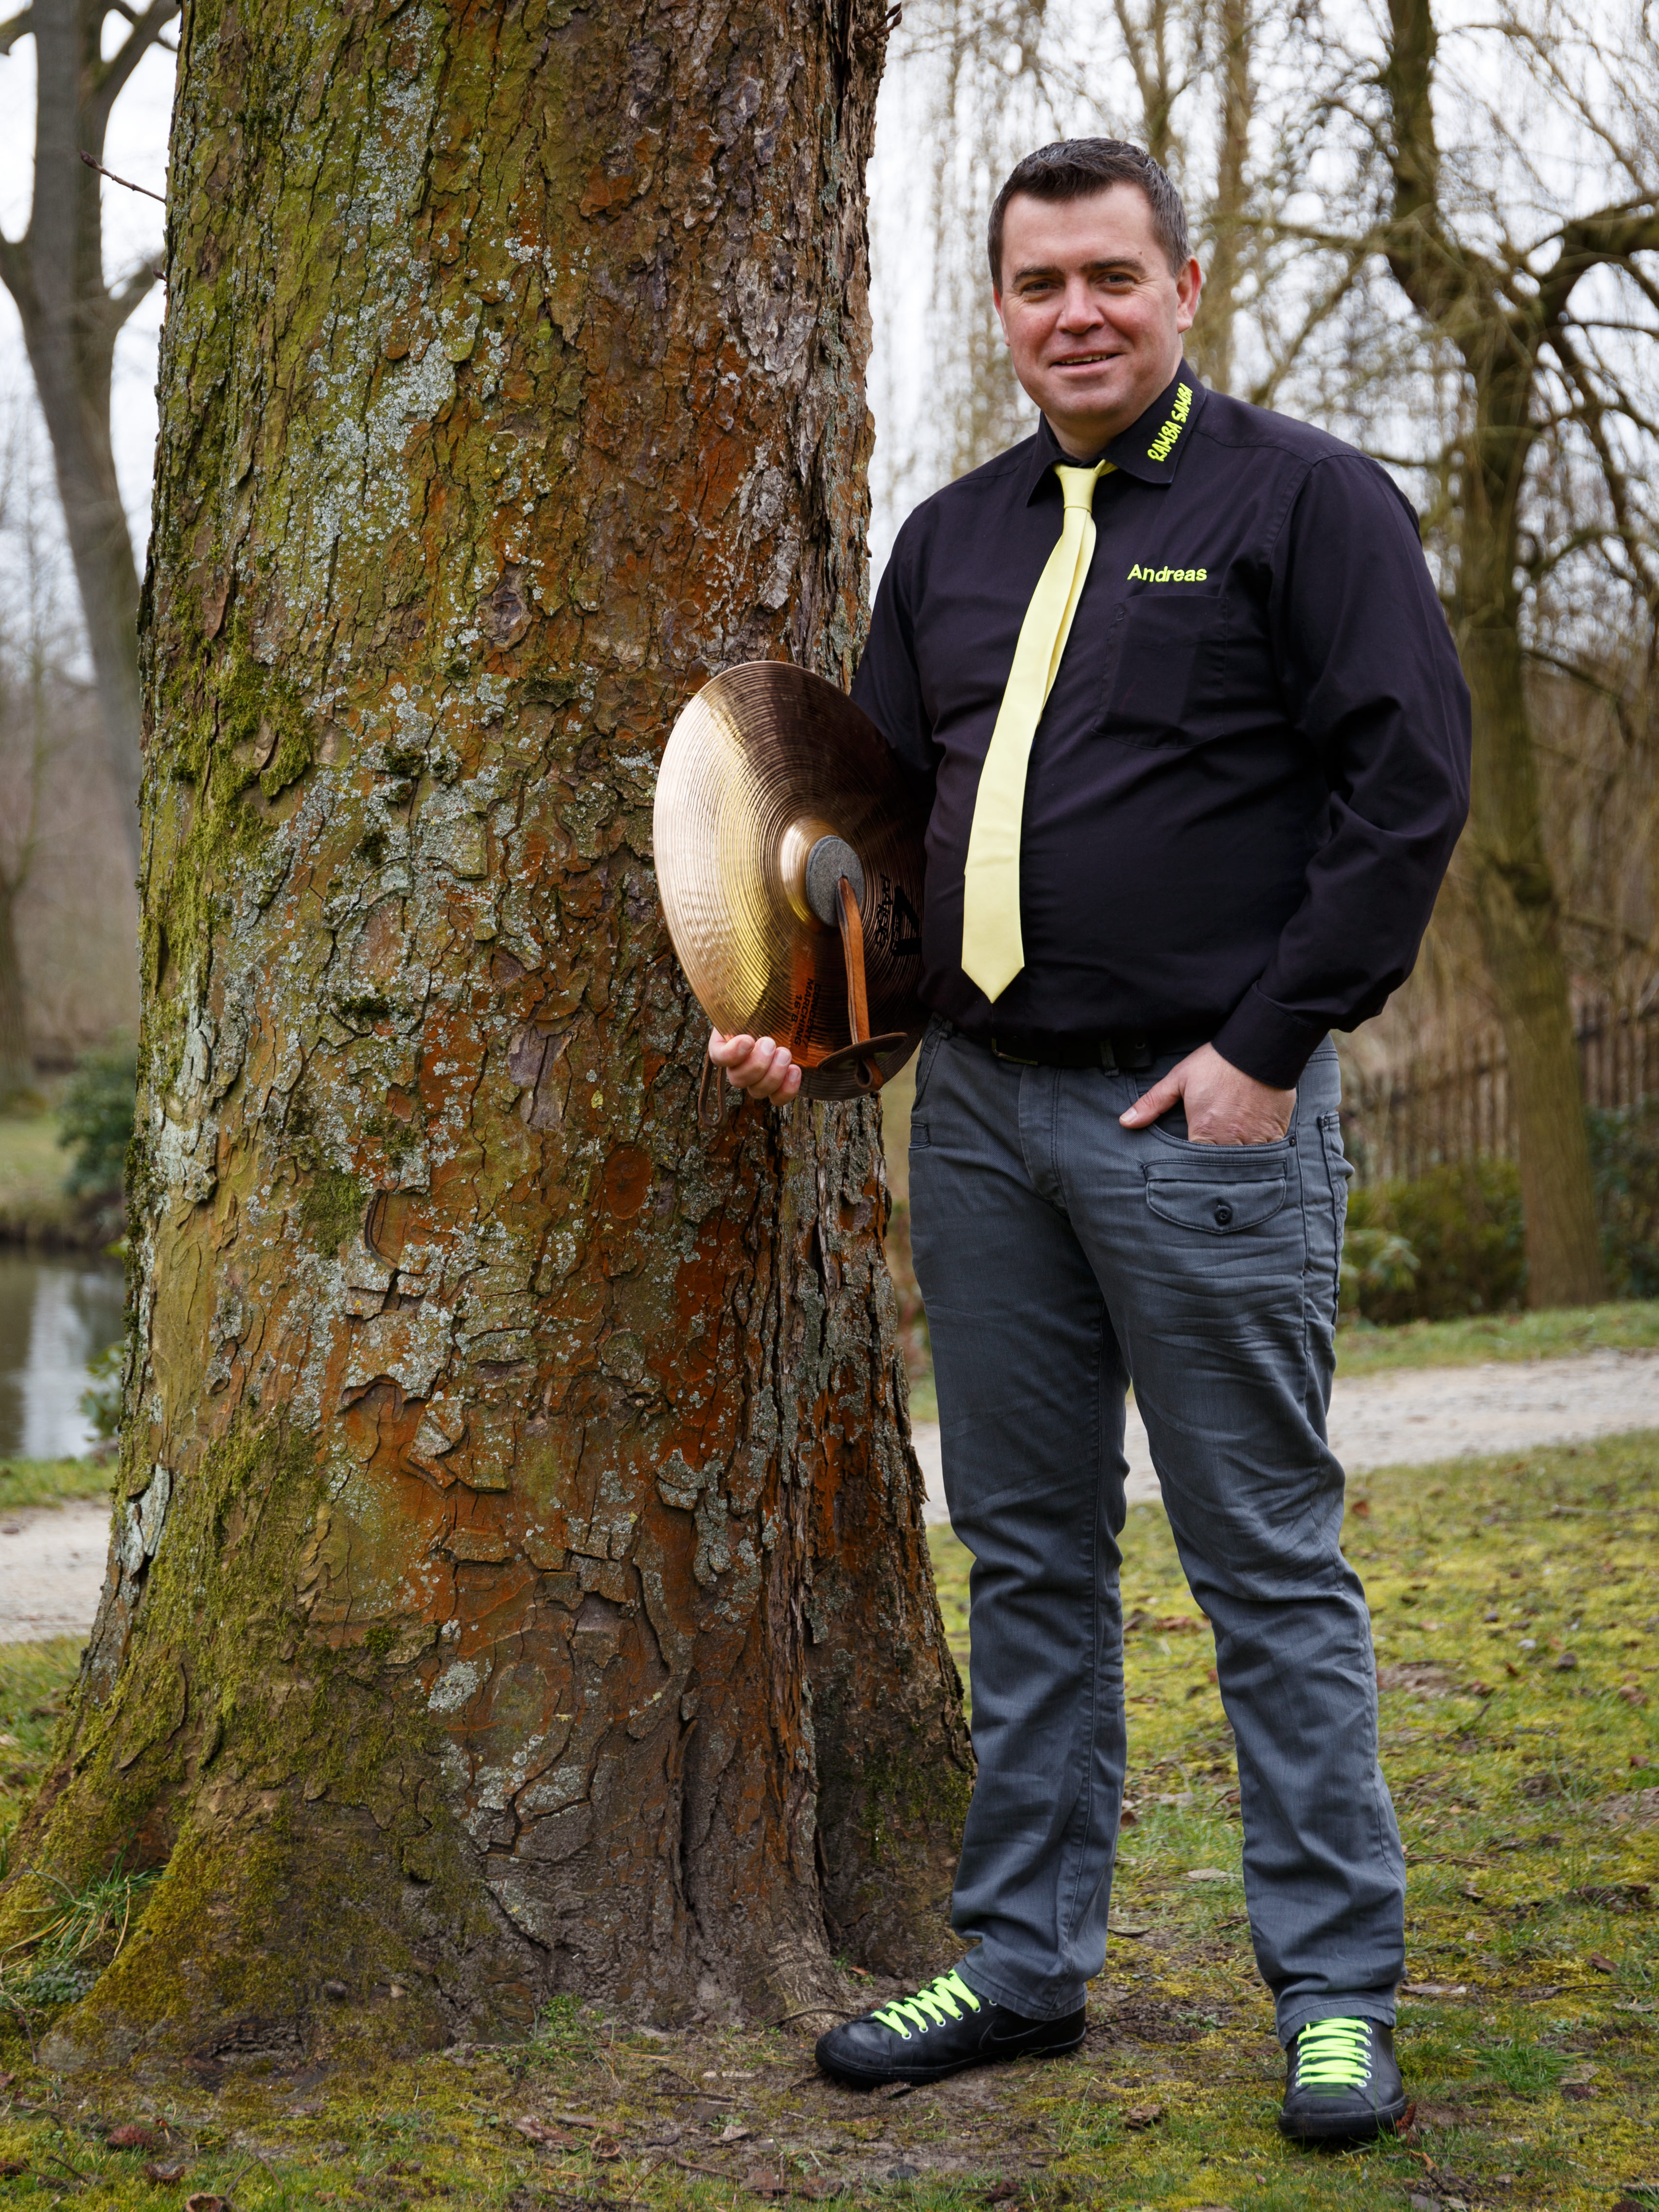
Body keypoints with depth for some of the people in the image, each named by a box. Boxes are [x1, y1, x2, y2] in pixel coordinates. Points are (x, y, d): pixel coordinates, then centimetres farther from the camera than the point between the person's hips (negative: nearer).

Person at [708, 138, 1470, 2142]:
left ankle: (1334, 1993, 10)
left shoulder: (1304, 501, -2)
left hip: (1204, 1117, -6)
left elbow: (1406, 788, -8)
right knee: (1026, 1550, 12)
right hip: (978, 1109, 6)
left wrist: (1267, 1046, -13)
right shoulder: (954, 539, 16)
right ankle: (1024, 1961, 22)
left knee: (1268, 1562, 0)